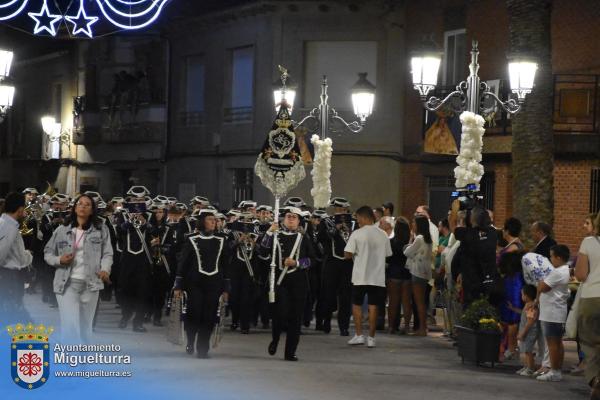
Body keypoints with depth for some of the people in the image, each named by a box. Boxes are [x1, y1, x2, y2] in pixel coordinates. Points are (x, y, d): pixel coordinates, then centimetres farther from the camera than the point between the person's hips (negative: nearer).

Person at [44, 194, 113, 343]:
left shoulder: (101, 229, 5)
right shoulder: (61, 230, 6)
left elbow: (107, 253, 1)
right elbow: (48, 253, 11)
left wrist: (105, 269, -18)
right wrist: (59, 260, -10)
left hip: (90, 283, 1)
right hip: (67, 283, -1)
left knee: (85, 326, 11)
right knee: (70, 326, -12)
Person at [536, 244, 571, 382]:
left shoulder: (557, 273, -19)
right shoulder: (566, 271, 14)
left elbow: (542, 287, -18)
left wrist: (540, 282, 1)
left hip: (552, 313, -10)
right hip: (559, 313, 10)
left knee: (552, 342, -6)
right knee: (558, 342, 13)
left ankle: (554, 372, -4)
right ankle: (558, 371, 18)